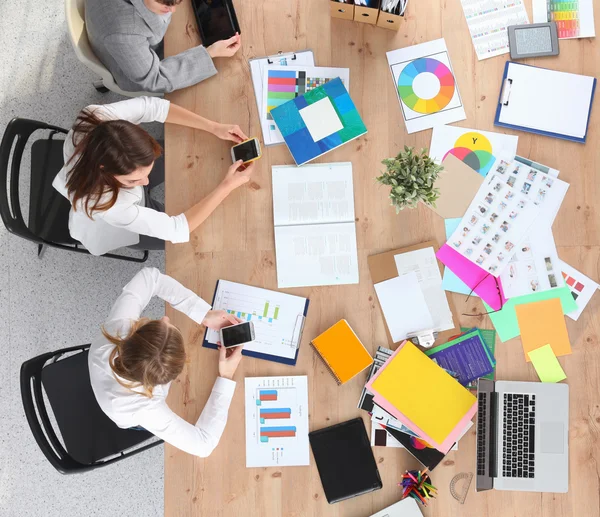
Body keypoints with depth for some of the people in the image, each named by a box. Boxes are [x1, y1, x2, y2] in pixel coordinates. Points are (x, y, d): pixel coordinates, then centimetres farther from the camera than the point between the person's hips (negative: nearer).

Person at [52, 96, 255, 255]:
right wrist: (227, 186, -37)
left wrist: (214, 127, -32)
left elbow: (151, 106, -25)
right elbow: (177, 230, -39)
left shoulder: (98, 118, -42)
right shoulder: (107, 206, -50)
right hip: (119, 227, -4)